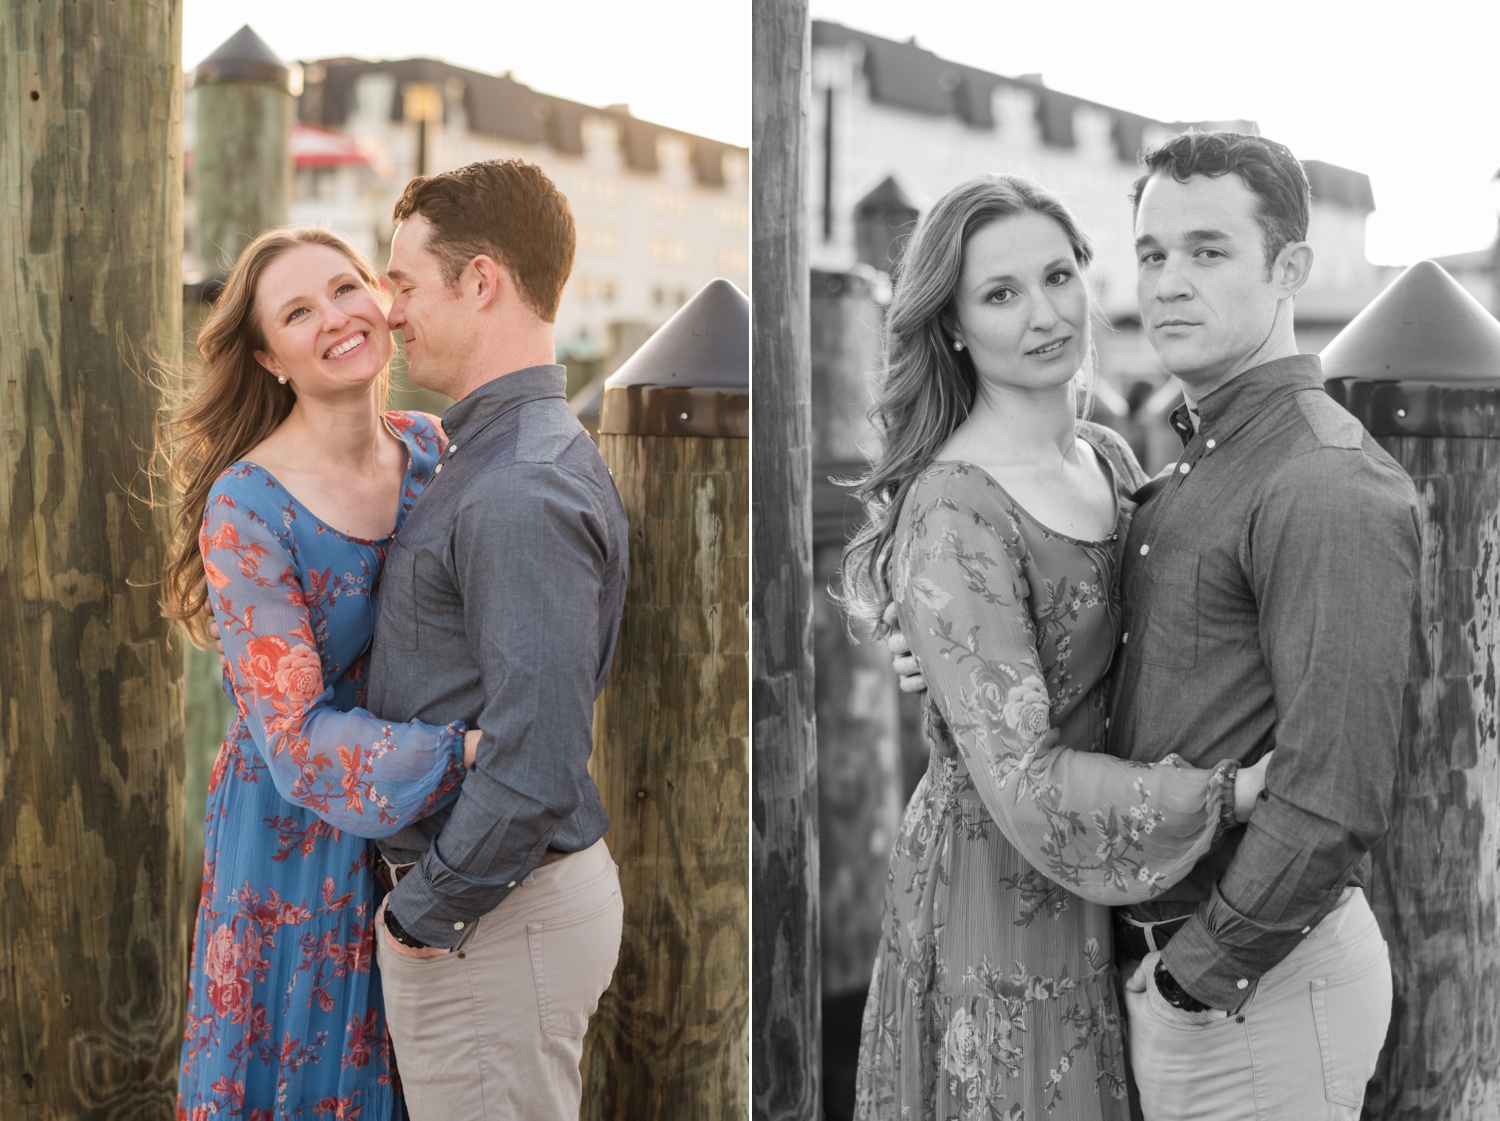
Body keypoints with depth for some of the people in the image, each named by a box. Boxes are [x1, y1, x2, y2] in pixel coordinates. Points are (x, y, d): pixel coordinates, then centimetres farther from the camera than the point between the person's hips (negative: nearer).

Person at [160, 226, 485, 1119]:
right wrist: (464, 748, -33)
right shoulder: (245, 509, -20)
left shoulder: (427, 449, -3)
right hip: (301, 834, -5)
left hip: (425, 821, 5)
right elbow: (295, 735, -23)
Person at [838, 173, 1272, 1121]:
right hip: (1004, 880, -7)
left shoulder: (1111, 458, 4)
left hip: (1108, 886, 7)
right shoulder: (955, 510, -21)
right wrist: (1238, 790, -22)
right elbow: (1024, 783, -25)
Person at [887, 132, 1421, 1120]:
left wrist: (1195, 976, -17)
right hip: (1172, 952, 9)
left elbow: (1335, 800, -25)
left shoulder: (1328, 492, -20)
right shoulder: (1197, 470, 11)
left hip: (1259, 986, -9)